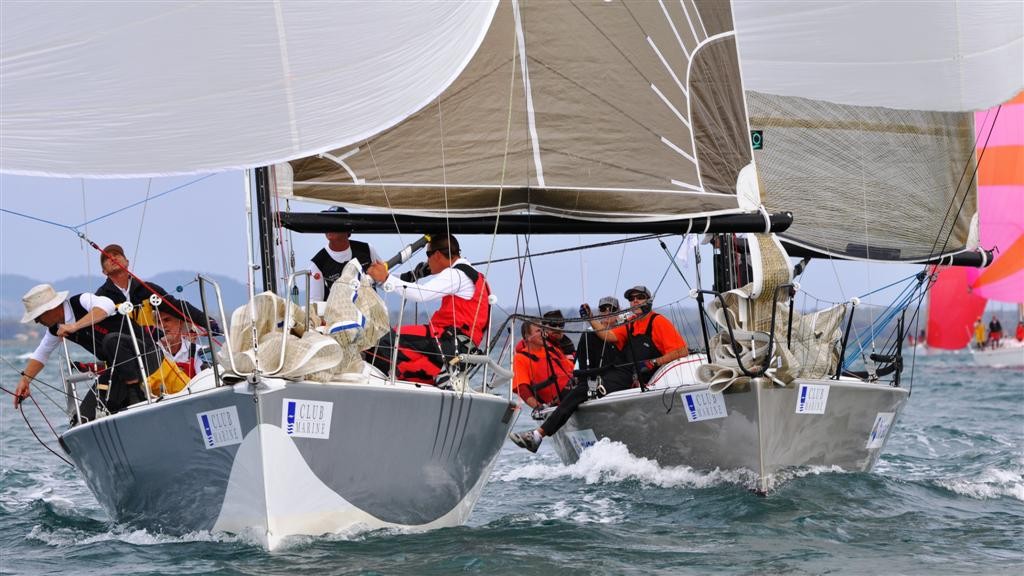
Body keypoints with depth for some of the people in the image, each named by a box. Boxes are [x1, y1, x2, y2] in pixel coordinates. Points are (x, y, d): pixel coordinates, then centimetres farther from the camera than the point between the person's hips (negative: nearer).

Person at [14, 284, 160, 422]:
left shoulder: (81, 301, -18)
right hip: (117, 368, 8)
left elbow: (107, 306, -39)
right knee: (86, 417, -5)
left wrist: (75, 326, -38)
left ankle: (136, 391, -25)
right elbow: (41, 354, 23)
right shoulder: (55, 329, 6)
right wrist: (25, 379, 14)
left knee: (112, 340, -39)